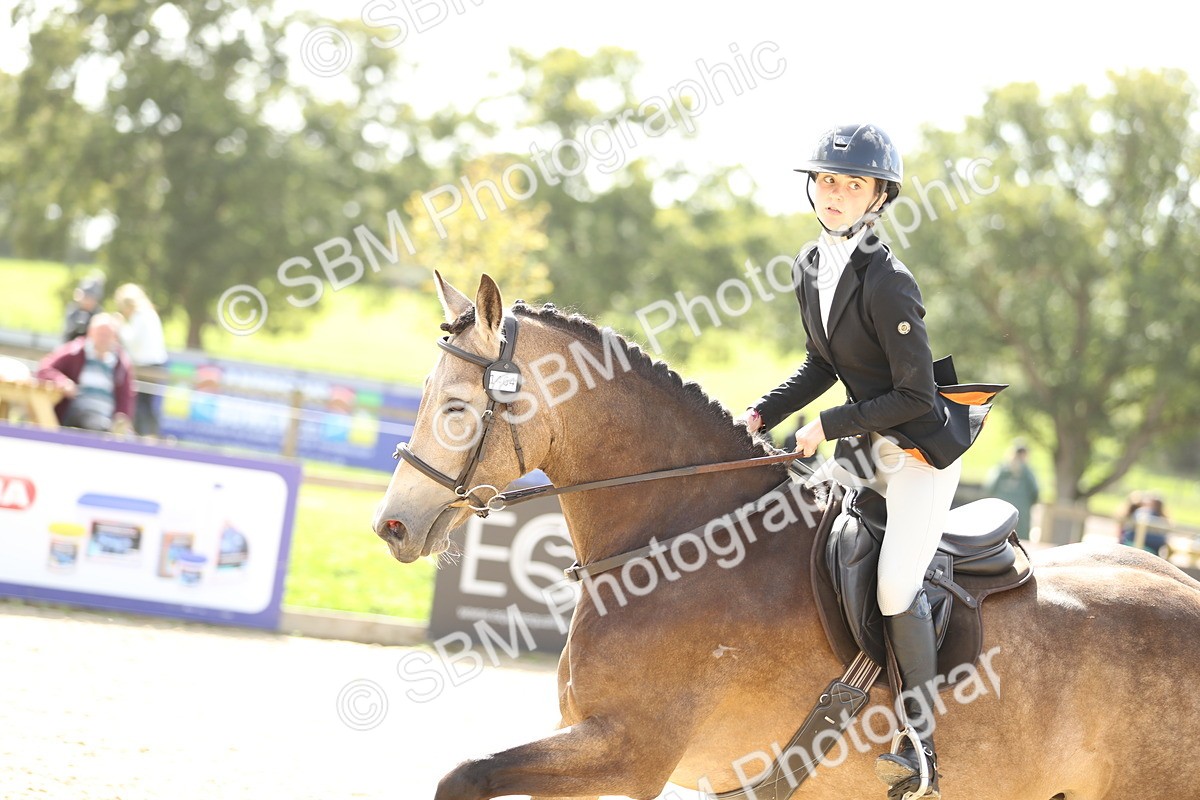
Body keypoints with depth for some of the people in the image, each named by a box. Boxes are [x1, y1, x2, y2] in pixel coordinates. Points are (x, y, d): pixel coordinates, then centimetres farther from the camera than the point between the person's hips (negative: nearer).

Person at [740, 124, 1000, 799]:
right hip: (865, 446, 9)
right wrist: (763, 415, 5)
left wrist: (827, 426, -17)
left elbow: (914, 396, -21)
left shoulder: (888, 282, -22)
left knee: (896, 582, -19)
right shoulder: (809, 269, 2)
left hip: (922, 447, -9)